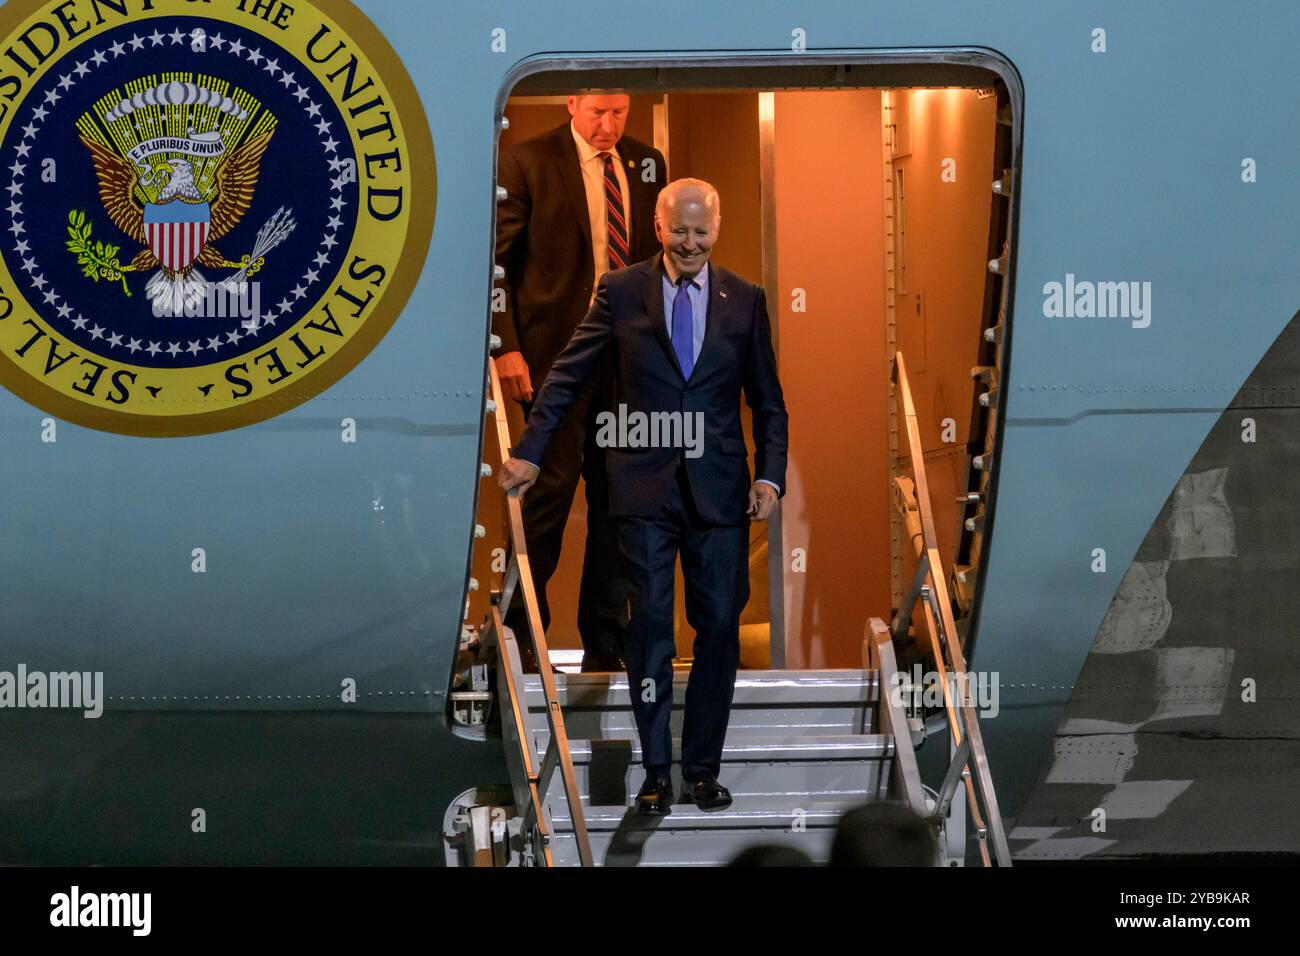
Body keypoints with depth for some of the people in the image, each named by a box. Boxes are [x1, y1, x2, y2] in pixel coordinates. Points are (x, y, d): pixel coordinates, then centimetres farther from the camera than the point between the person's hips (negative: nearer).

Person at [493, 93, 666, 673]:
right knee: (554, 486, -9)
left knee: (616, 499, 6)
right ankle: (519, 638, 3)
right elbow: (493, 258, -5)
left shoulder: (647, 164, 11)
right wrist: (506, 346, -13)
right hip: (556, 354, -5)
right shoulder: (528, 162, -3)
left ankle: (605, 646, 14)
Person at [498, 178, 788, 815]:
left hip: (719, 490, 2)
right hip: (645, 487, -2)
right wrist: (530, 452, -5)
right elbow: (568, 376, 3)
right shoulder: (621, 291, 3)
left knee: (720, 625, 3)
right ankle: (656, 773, 3)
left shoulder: (743, 300, 7)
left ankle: (703, 768, 14)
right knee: (650, 624, -3)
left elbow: (767, 400, 11)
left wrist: (771, 475, 0)